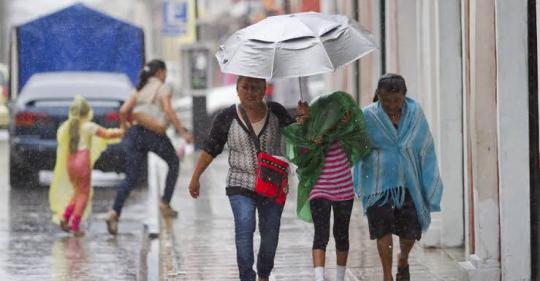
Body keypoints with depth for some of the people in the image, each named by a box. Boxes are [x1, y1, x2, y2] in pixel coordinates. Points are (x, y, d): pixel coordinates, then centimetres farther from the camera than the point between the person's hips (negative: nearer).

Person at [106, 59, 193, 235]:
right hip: (155, 134, -5)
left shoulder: (140, 89, 19)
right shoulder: (163, 88, 3)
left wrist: (126, 128, 27)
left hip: (136, 133, 5)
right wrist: (183, 132, -12)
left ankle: (115, 212, -17)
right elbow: (168, 111, -12)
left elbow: (123, 111, 10)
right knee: (173, 162, 23)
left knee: (131, 178, 2)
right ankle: (165, 204, 19)